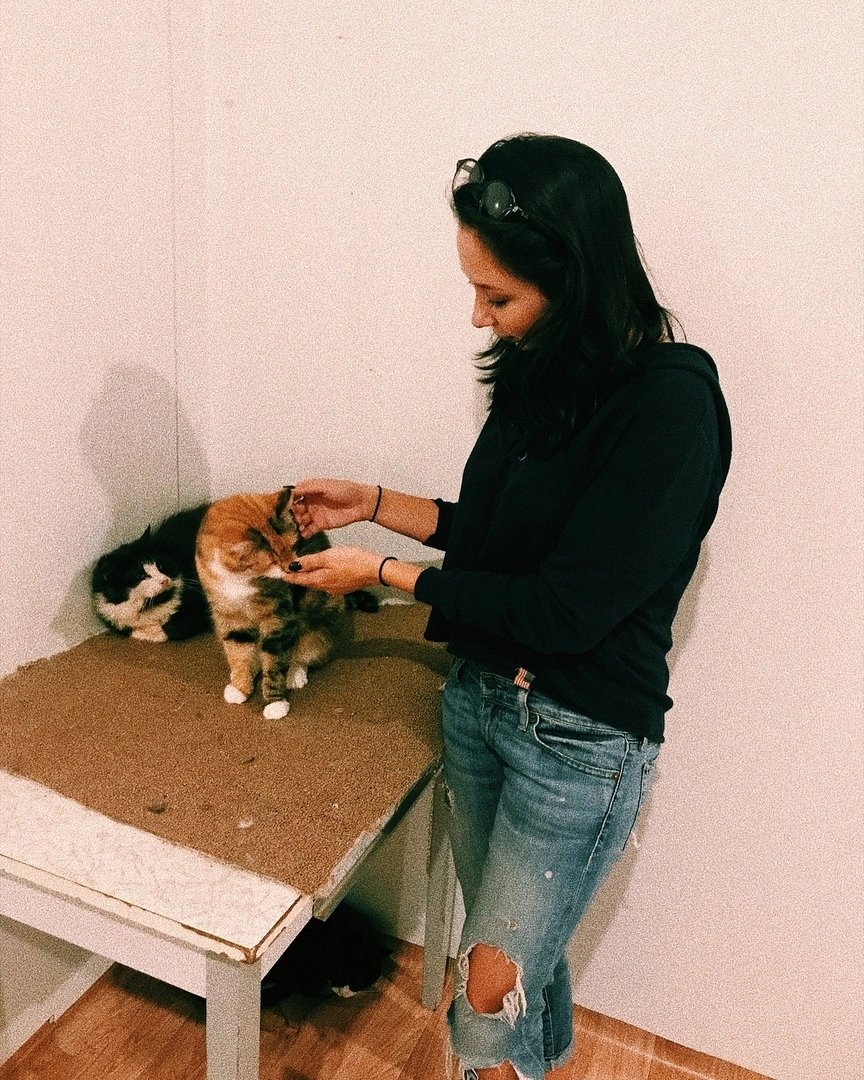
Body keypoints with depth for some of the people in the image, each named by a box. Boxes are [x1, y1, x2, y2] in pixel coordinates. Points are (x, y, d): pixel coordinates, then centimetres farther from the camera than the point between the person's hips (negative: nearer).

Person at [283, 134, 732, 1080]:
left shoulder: (671, 407, -22)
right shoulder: (544, 371, 0)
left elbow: (561, 609, -22)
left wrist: (383, 573, -14)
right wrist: (371, 502, 7)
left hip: (582, 737, -7)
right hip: (479, 695, 7)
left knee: (489, 997, 6)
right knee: (516, 943, 23)